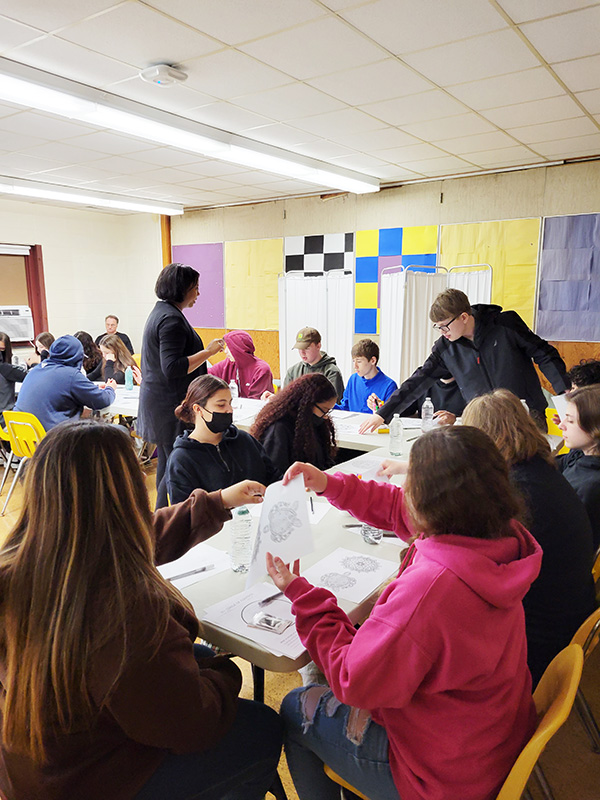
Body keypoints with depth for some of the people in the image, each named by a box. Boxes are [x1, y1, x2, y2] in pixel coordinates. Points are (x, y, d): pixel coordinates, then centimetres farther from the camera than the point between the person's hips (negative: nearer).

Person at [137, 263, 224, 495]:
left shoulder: (160, 312, 14)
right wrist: (207, 351, -21)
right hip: (170, 404, -11)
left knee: (166, 462, 18)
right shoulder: (171, 319, -19)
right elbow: (173, 368, -26)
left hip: (159, 401, 11)